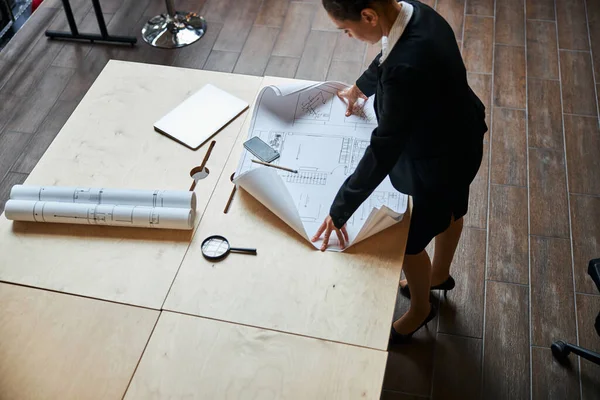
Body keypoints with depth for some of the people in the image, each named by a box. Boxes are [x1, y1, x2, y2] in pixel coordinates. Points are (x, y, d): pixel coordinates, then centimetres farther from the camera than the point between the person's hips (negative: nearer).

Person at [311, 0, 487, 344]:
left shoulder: (407, 69, -42)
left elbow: (385, 149, -35)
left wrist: (340, 210, -25)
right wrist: (361, 88, 27)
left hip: (438, 160, -9)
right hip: (460, 139, 9)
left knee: (410, 239, 16)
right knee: (450, 211, 32)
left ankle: (420, 308, 45)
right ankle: (440, 275, 62)